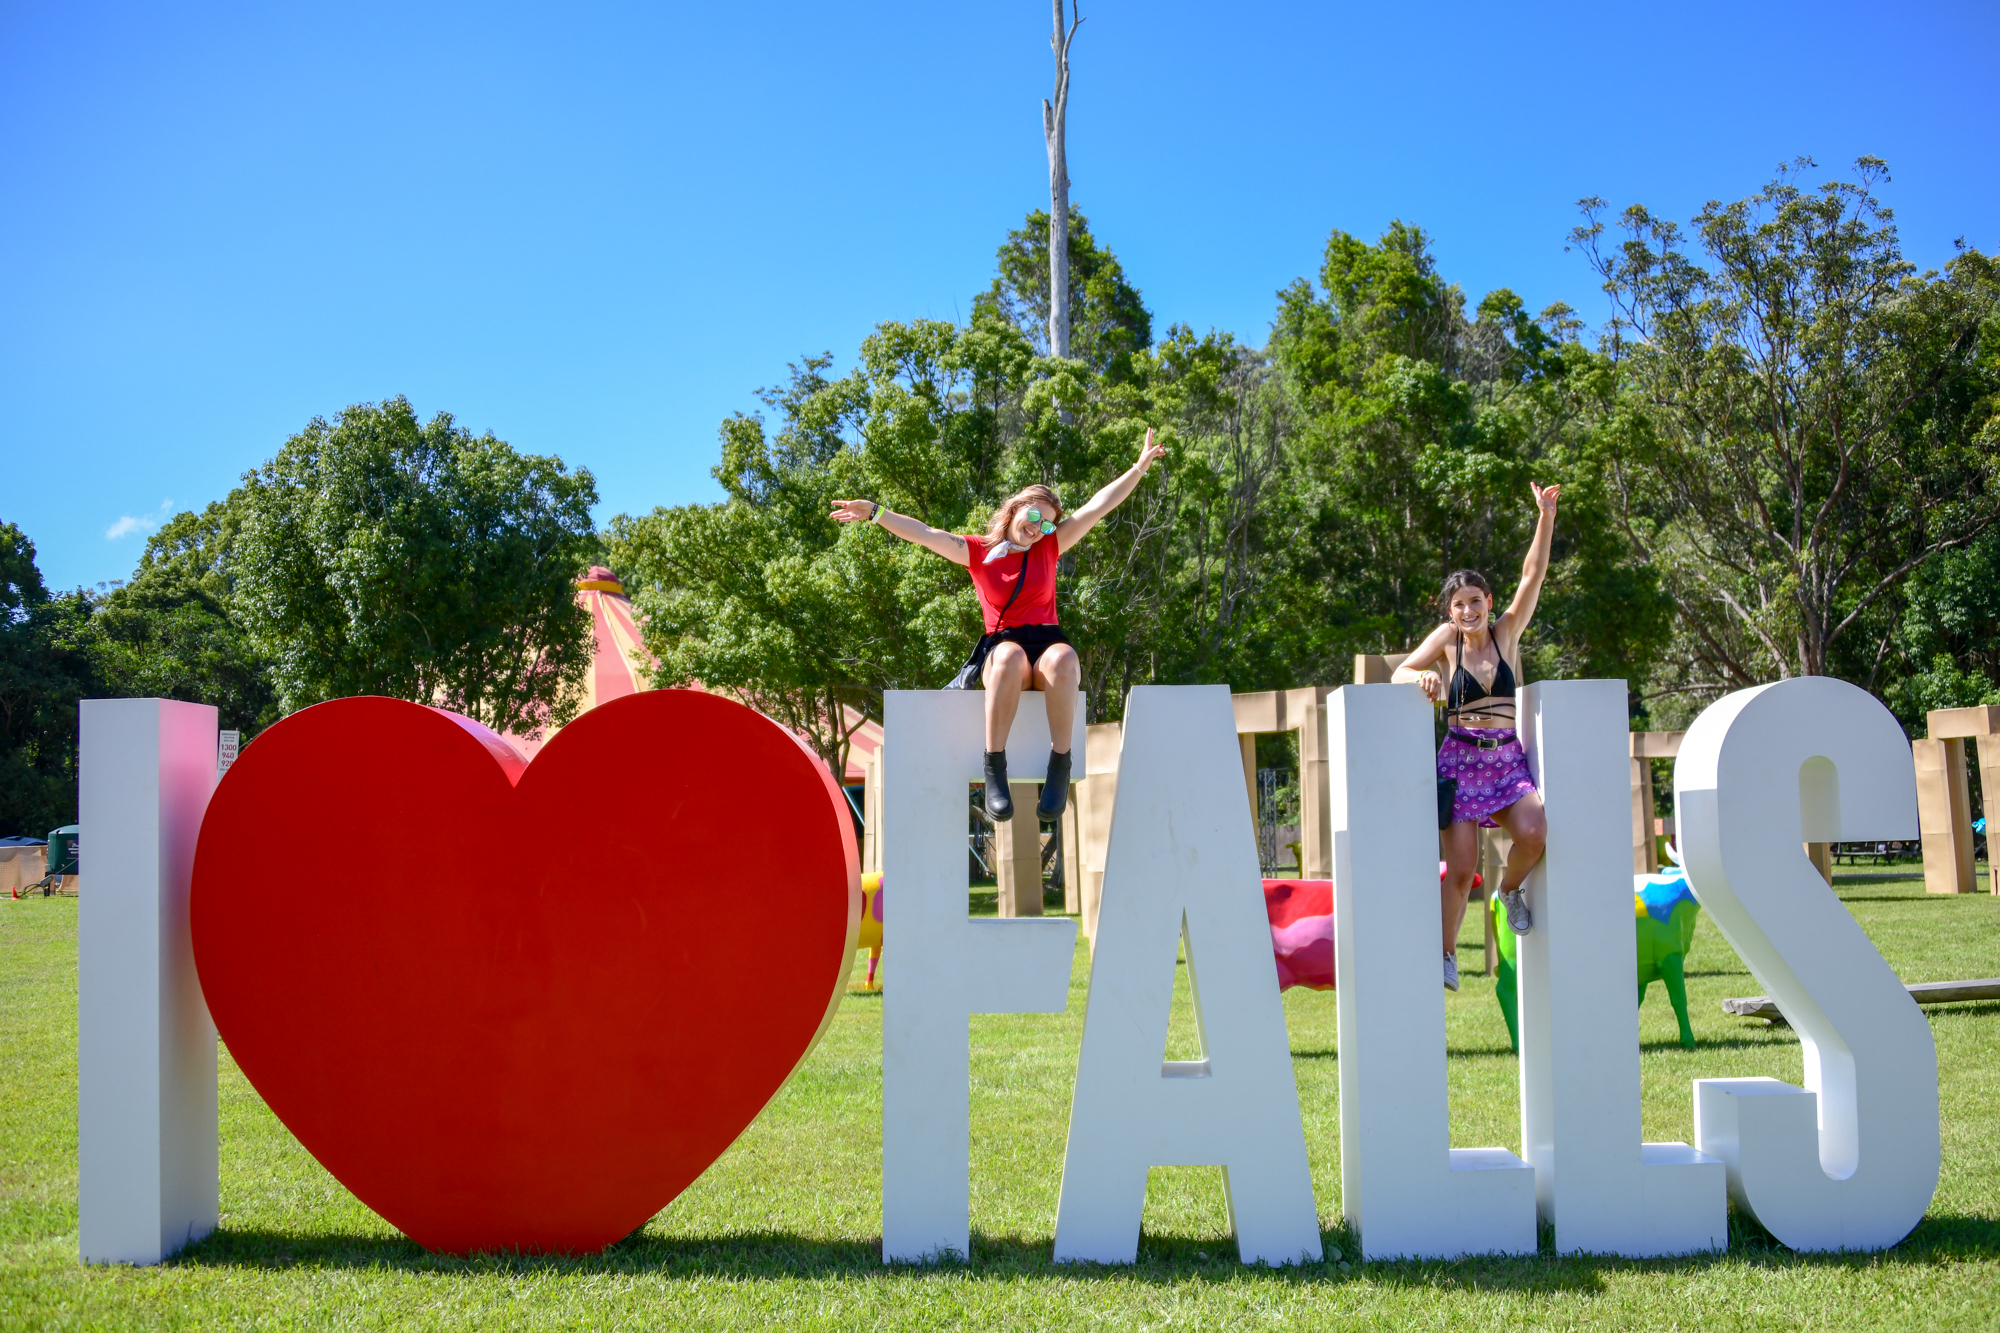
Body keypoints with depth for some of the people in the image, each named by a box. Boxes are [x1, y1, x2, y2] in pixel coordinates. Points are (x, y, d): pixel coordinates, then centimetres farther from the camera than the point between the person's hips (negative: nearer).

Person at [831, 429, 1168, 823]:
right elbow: (924, 534, 5)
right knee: (1011, 657, -40)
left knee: (1063, 660, -38)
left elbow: (1098, 507, 10)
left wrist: (1140, 467, 6)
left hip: (1047, 644, 1)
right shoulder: (977, 551, 11)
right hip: (1002, 647, -1)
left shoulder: (1049, 547, 14)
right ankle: (995, 769, -39)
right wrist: (875, 512, -3)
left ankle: (1060, 768, -33)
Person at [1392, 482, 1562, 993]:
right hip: (1460, 760, -2)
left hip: (1508, 759, 2)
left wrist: (1545, 518, -7)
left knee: (1533, 834, -25)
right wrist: (1422, 677, -20)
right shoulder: (1446, 639, 3)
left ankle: (1510, 888, 8)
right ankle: (1445, 954, 12)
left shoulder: (1506, 633, 6)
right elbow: (1399, 673, 2)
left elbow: (1533, 577, 0)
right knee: (1460, 866, -6)